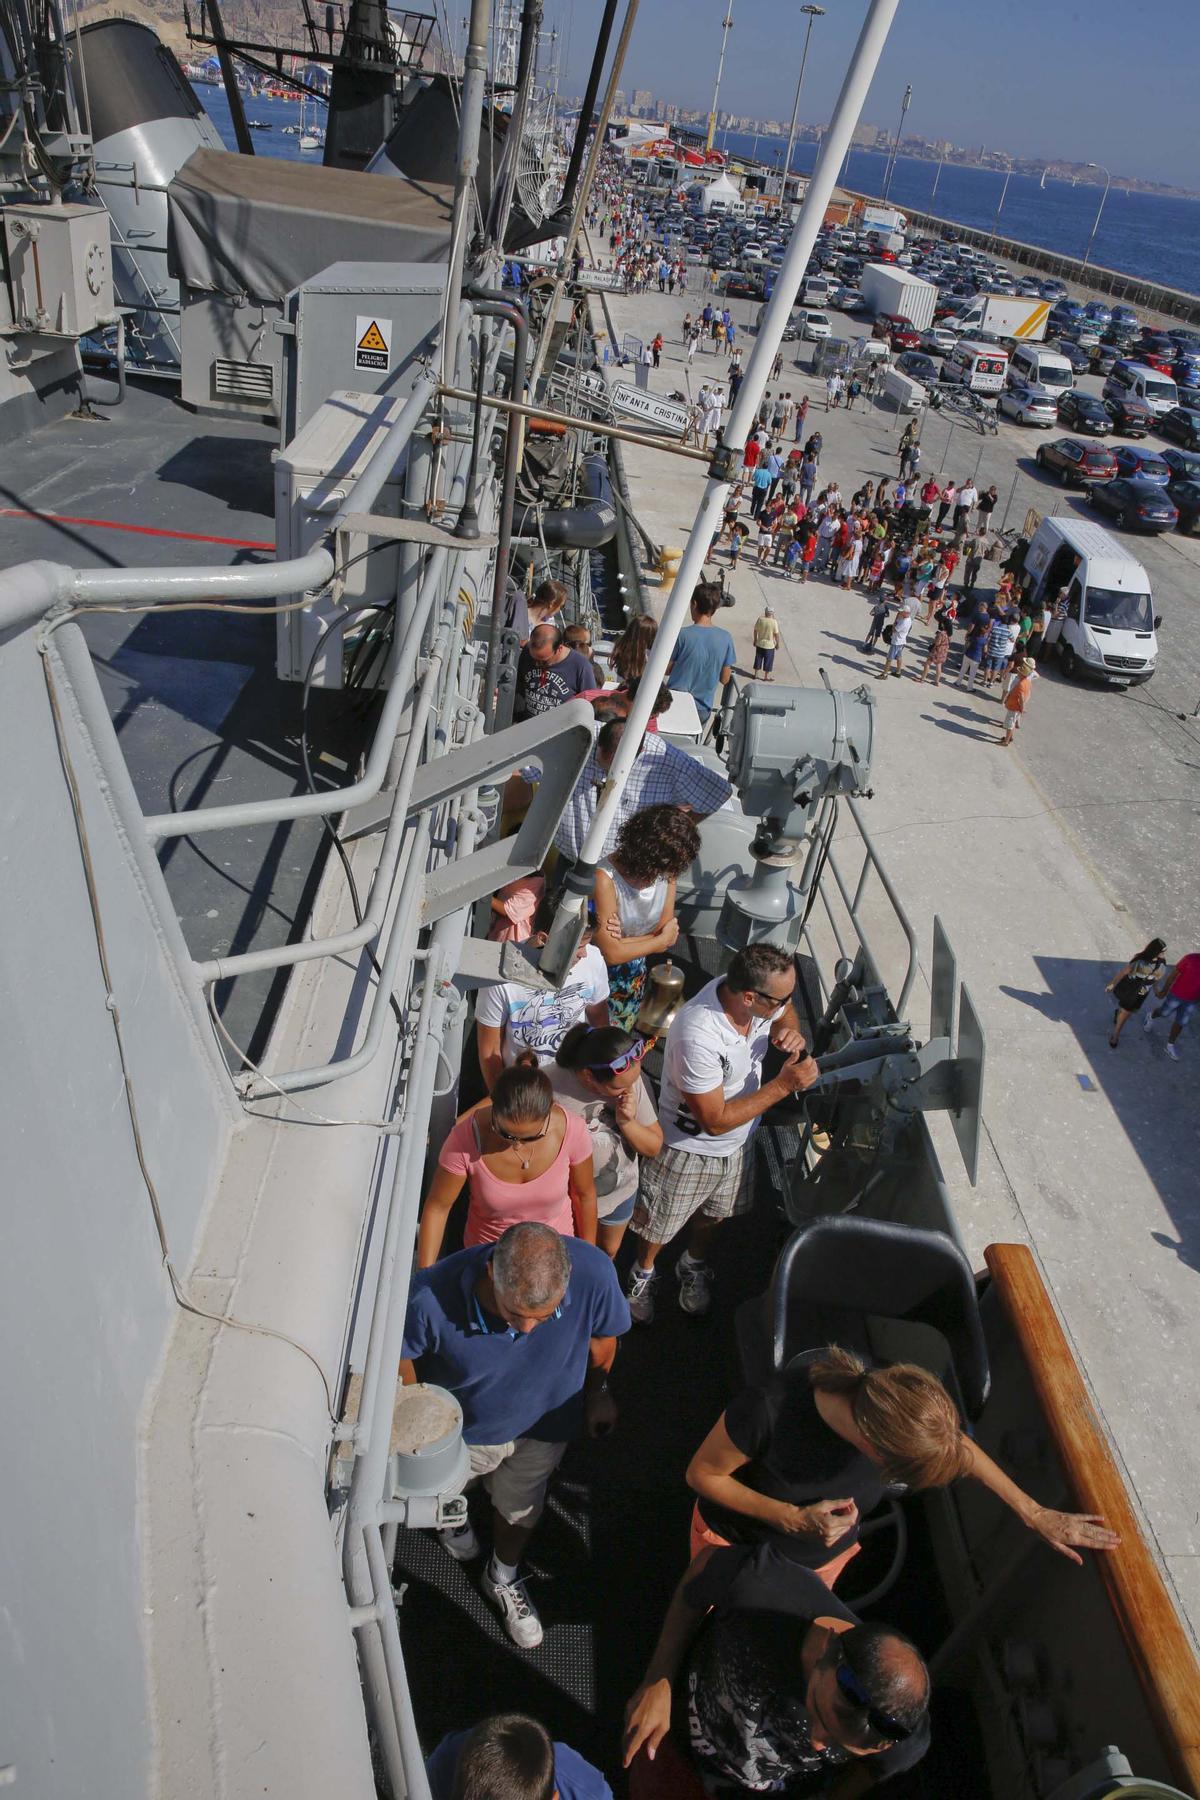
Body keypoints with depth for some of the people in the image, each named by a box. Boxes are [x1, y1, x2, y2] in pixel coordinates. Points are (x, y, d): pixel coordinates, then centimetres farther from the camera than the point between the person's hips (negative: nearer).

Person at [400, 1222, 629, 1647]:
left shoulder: (593, 1273, -39)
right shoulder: (432, 1297, -43)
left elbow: (603, 1336, -14)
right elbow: (398, 1350, -18)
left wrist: (597, 1392, 3)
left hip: (545, 1422, 1)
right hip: (461, 1427, 0)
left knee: (519, 1507, 28)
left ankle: (503, 1579, 60)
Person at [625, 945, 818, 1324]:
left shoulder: (762, 995, -23)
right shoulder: (697, 1036, -43)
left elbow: (785, 1013, 5)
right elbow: (715, 1120, -32)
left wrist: (789, 1031, -20)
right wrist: (784, 1085, -32)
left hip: (738, 1140, 6)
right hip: (689, 1147, -6)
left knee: (712, 1215, 31)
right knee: (660, 1224, 21)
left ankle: (694, 1267, 59)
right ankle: (643, 1273, 52)